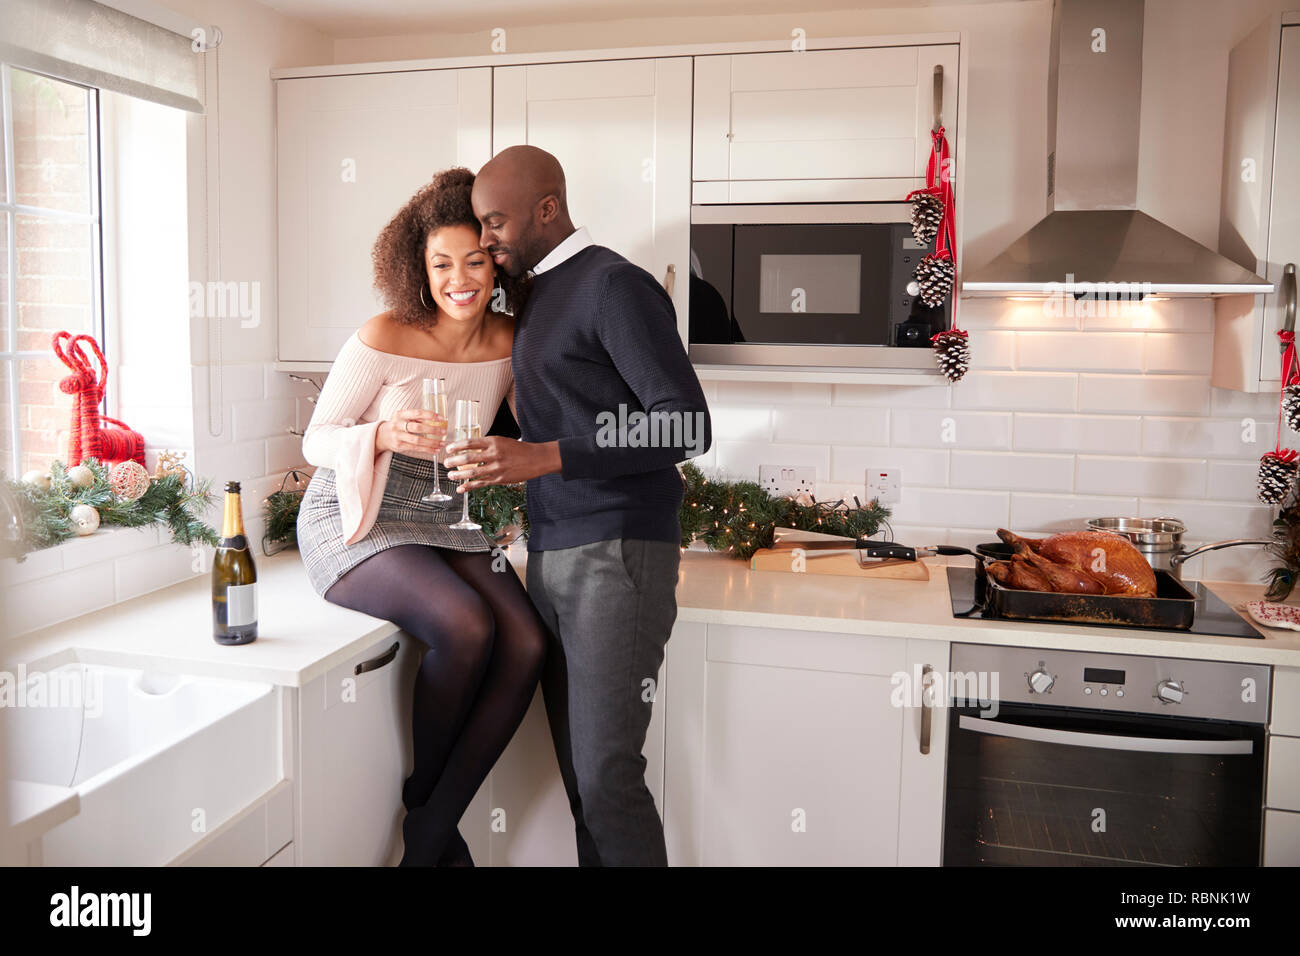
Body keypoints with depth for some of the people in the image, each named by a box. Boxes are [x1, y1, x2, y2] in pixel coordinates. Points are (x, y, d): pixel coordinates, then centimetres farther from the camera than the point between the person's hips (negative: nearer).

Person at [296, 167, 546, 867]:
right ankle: (423, 796, -1)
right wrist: (383, 435, -26)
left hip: (447, 521, 5)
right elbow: (316, 440, -7)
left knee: (527, 643, -19)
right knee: (465, 627, -30)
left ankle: (429, 834, -6)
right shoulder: (383, 339, -14)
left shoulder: (509, 344, -1)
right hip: (357, 522, -5)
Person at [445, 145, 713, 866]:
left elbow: (687, 426, -17)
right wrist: (498, 463, 14)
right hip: (549, 557, 8)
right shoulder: (538, 295, 19)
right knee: (577, 771, 10)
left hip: (614, 558, -8)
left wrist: (543, 457, -22)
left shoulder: (615, 285, -8)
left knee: (606, 775, -8)